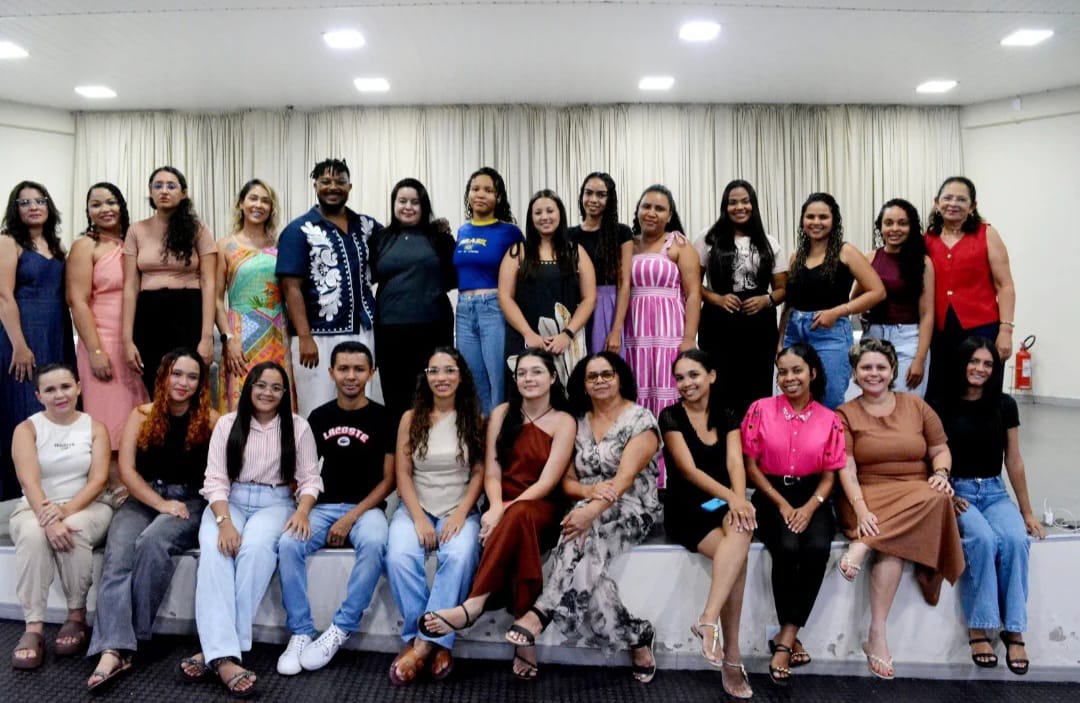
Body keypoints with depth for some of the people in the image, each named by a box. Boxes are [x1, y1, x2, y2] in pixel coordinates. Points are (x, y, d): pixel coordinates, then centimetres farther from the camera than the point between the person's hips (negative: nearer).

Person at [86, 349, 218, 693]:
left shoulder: (209, 419, 0)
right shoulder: (142, 415, 6)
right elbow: (126, 469, 0)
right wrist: (161, 503, -11)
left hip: (190, 500, -2)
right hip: (143, 499, 2)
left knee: (153, 542, -32)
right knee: (118, 551, -26)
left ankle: (134, 636, -18)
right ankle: (113, 649, -36)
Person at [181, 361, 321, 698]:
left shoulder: (298, 426, 4)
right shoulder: (227, 424, 5)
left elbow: (309, 478, 1)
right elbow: (215, 480, -2)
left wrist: (302, 510, -19)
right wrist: (224, 521, -19)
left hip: (275, 503, -1)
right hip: (229, 502, 1)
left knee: (256, 548, -33)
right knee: (214, 551, -31)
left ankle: (214, 649, -29)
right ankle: (224, 654, -40)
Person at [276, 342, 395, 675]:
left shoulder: (383, 418, 0)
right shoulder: (318, 417, 10)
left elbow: (388, 479, -3)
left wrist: (352, 517, -13)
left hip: (366, 507, -3)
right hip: (323, 506, 3)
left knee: (374, 544, -35)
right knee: (288, 544, -27)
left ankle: (340, 630, -22)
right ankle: (301, 633, -14)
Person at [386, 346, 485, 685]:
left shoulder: (475, 420, 5)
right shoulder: (411, 418, 5)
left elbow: (480, 472, 1)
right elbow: (402, 474, 1)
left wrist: (461, 513, -14)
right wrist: (418, 518, -12)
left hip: (459, 510, 0)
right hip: (415, 507, 1)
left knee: (460, 557, -33)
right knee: (399, 558, -30)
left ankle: (423, 642, -24)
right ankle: (436, 643, -19)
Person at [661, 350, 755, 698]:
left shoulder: (727, 417, 10)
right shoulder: (670, 416, -2)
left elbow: (735, 463, -5)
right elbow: (689, 469, -13)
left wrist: (738, 501, -26)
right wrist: (730, 497, -27)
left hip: (723, 506, 3)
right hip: (687, 510, -3)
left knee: (741, 531, -33)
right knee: (738, 554, -29)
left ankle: (708, 619, -32)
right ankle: (731, 657, -26)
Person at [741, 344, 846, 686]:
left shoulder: (830, 420, 4)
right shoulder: (761, 409, -1)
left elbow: (829, 475, 4)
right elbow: (750, 465, -1)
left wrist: (809, 508, -14)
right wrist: (782, 504, -11)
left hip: (812, 497, 1)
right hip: (772, 496, -1)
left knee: (817, 549, -29)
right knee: (787, 549, -30)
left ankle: (784, 640, -18)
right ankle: (792, 639, -11)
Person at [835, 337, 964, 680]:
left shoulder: (916, 406, 14)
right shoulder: (845, 415, 6)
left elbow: (941, 449, 15)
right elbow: (846, 468, -5)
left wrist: (941, 473, -10)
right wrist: (861, 509, -21)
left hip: (920, 495, 3)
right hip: (870, 495, -3)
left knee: (938, 498, -34)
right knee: (893, 545, -34)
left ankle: (862, 546, -34)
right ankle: (877, 636, -30)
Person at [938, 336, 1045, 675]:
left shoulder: (1004, 406, 8)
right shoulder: (942, 406, -2)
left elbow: (1014, 461, 10)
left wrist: (1027, 512, 11)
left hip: (994, 491, 3)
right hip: (956, 491, -3)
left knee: (1016, 539, -28)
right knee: (982, 539, -32)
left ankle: (1014, 631, -19)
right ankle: (978, 628, -23)